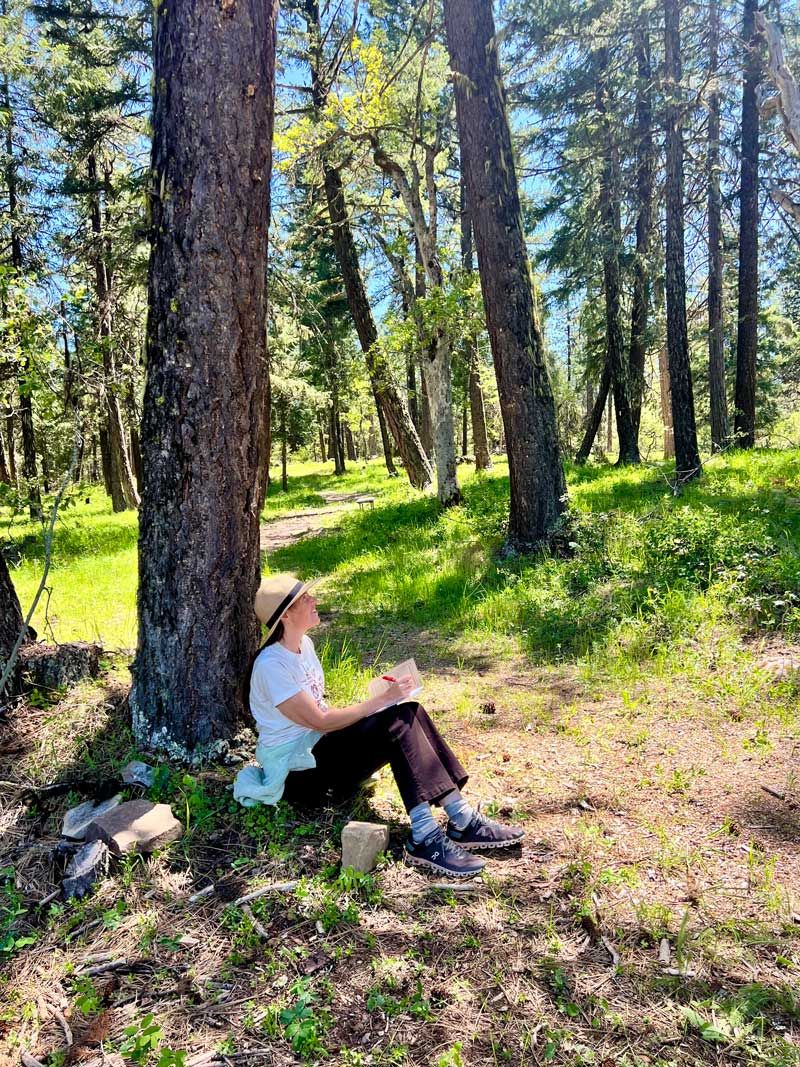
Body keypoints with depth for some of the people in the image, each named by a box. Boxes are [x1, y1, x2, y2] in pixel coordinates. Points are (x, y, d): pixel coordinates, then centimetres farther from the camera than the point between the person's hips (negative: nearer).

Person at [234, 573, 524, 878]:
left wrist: (382, 703, 2)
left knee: (408, 712, -16)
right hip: (297, 772, -8)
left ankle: (463, 821, -20)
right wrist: (383, 699, -19)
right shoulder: (271, 665, -20)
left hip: (318, 748, 8)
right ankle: (425, 838, -32)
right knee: (397, 722, -26)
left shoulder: (304, 644, 9)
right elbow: (321, 721, -21)